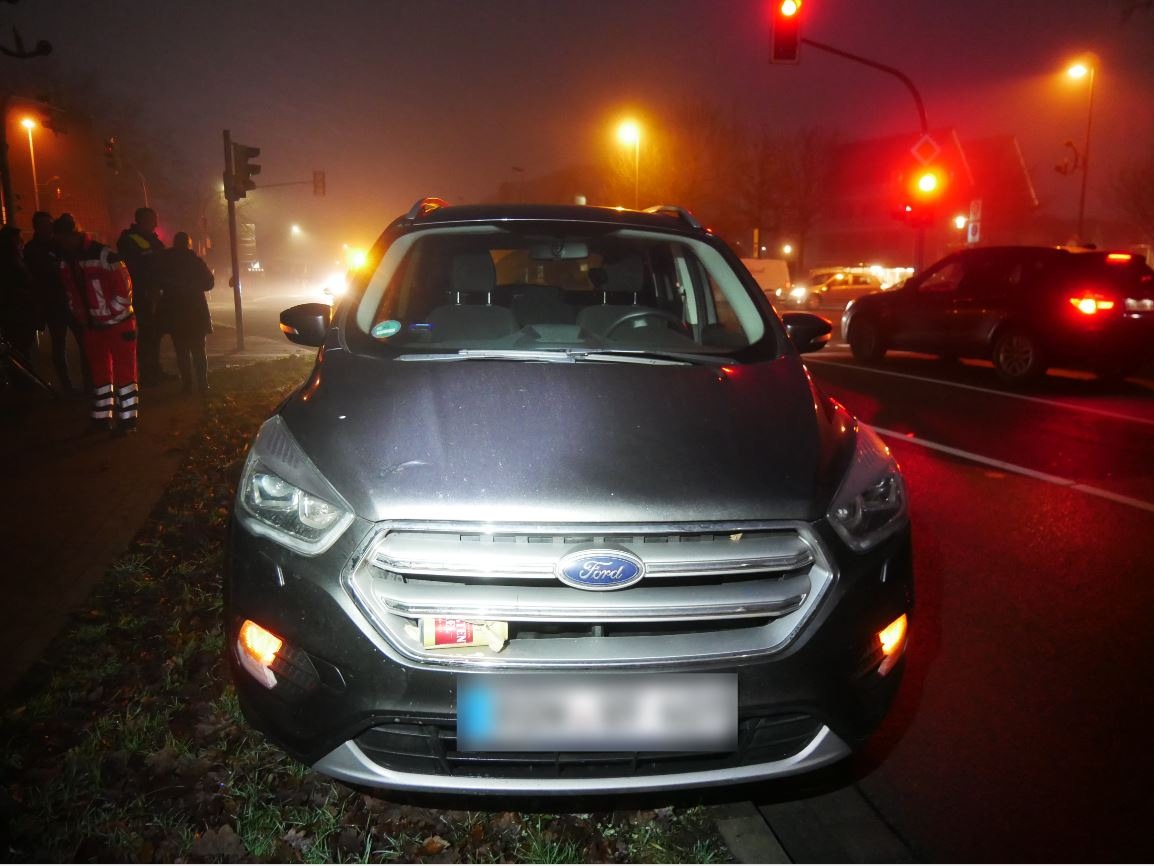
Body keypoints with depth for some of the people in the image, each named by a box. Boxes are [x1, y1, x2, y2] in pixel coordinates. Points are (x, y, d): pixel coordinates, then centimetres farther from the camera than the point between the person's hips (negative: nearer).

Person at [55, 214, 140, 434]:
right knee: (100, 371, 13)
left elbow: (124, 288, -16)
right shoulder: (66, 261, 6)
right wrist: (80, 315, 5)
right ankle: (103, 417, 23)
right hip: (93, 326, 7)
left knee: (124, 371, 0)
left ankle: (128, 419, 7)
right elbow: (71, 292, 17)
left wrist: (107, 315, -15)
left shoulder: (104, 254, -16)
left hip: (118, 323, -7)